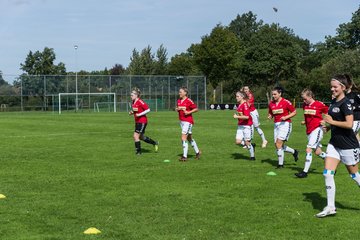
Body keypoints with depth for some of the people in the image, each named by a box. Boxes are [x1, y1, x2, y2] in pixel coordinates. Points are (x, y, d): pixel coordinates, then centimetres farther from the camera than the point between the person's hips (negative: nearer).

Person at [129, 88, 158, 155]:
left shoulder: (140, 102, -18)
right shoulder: (133, 102, 8)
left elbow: (148, 110, -19)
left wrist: (139, 114, -23)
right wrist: (132, 112, 3)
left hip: (142, 122, -9)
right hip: (137, 122, 9)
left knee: (136, 136, -10)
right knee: (141, 137, 17)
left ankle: (138, 151, 3)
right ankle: (155, 143, 34)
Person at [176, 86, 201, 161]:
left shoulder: (189, 101, -13)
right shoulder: (179, 100, 8)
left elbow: (196, 109, -9)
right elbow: (177, 108, 20)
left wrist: (189, 112, -20)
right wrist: (177, 109, -2)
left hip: (188, 121, -8)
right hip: (182, 121, 8)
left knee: (183, 138, -15)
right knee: (189, 138, 18)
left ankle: (184, 156, -12)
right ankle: (197, 152, 33)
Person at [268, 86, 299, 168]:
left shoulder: (286, 102, -10)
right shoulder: (271, 104, 6)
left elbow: (294, 112, -3)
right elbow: (270, 114, 18)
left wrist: (286, 117, -16)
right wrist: (269, 117, -5)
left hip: (285, 124, -7)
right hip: (276, 125, 7)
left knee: (279, 143, -17)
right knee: (277, 145, 6)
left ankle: (280, 164, -7)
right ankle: (294, 152, 31)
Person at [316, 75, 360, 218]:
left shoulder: (345, 103, -17)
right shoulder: (333, 102, 9)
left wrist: (331, 121, -19)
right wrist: (327, 126, 4)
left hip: (348, 146, -8)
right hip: (334, 144, 8)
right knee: (327, 173, -2)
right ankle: (330, 207, 3)